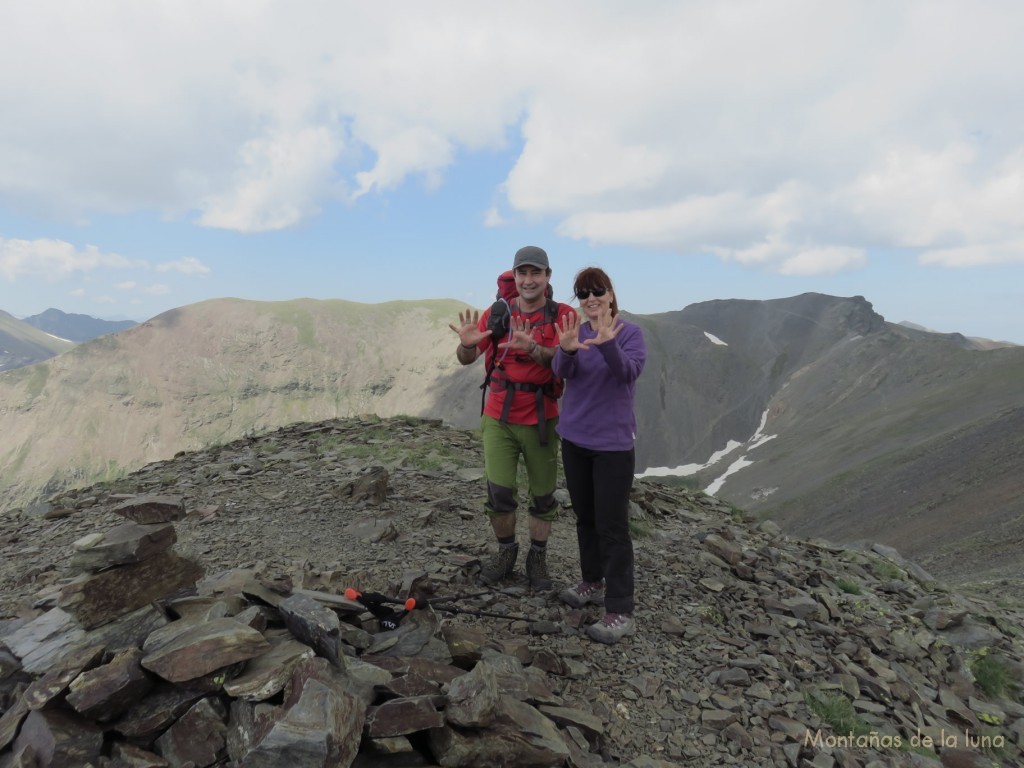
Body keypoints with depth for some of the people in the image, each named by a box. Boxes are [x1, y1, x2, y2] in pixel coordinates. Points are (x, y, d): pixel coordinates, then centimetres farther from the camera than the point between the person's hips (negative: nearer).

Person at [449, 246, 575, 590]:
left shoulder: (562, 315, -7)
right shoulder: (497, 313, 0)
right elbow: (466, 359, -3)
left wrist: (532, 348, -42)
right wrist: (467, 343, -26)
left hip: (541, 421, -1)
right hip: (499, 419, 1)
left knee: (543, 496, 10)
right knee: (499, 493, -2)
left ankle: (538, 559, 30)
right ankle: (506, 552, 24)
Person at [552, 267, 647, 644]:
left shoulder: (629, 332, -7)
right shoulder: (575, 331, 3)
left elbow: (630, 371, -25)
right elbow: (561, 371, -14)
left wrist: (607, 342, -44)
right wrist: (566, 349, -37)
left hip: (613, 442, -5)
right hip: (574, 439, 5)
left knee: (612, 525, -5)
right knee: (585, 517, 15)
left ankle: (621, 612, 3)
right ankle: (593, 582, 33)